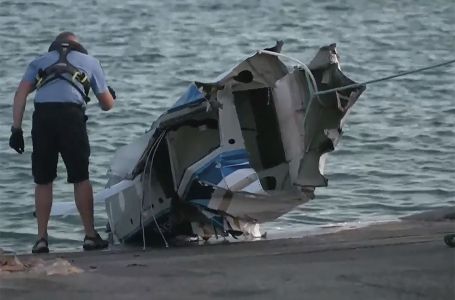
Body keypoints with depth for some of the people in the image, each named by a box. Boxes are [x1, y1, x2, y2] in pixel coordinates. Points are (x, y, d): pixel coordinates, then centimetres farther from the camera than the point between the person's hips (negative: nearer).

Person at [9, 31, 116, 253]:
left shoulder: (39, 62, 27)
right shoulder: (90, 62, 25)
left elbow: (21, 93, 10)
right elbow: (107, 104, 27)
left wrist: (16, 128, 6)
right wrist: (110, 94, 50)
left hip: (42, 115, 1)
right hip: (71, 115, -1)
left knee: (43, 181, 10)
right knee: (80, 178, 9)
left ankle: (41, 239, 9)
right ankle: (90, 236, 11)